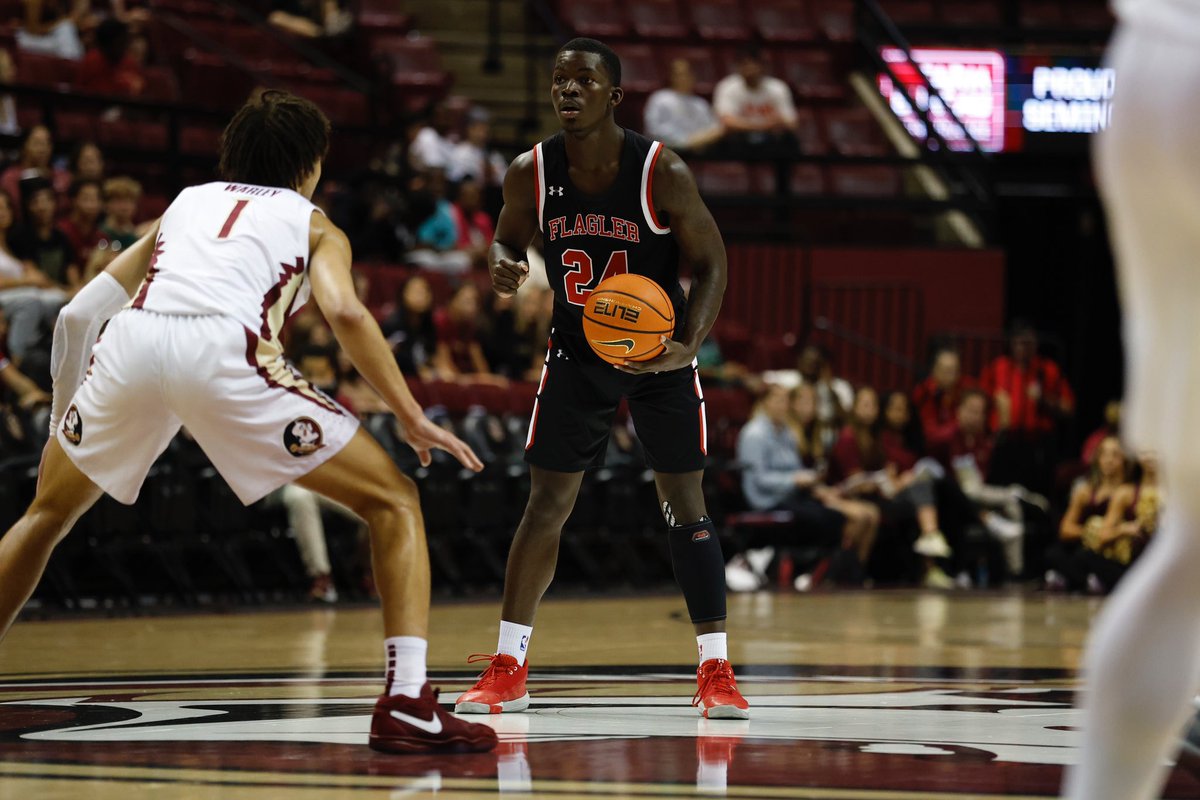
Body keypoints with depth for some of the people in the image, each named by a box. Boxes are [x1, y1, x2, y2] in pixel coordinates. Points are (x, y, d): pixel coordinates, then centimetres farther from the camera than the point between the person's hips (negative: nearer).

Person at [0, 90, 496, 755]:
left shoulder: (185, 204, 36)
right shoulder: (312, 223, 26)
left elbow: (77, 314, 30)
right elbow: (345, 313, 3)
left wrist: (64, 416, 43)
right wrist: (412, 418, 5)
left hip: (131, 342, 4)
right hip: (222, 350, -4)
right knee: (394, 503, 9)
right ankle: (406, 705, -6)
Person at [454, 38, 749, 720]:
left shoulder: (663, 173, -20)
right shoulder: (531, 173, -11)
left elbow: (711, 262, -12)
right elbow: (508, 238, 7)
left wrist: (688, 346, -26)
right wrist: (503, 266, -19)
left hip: (659, 355, -2)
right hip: (576, 354, 2)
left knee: (684, 503, -3)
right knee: (546, 503, 0)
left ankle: (716, 671, 5)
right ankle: (508, 670, 6)